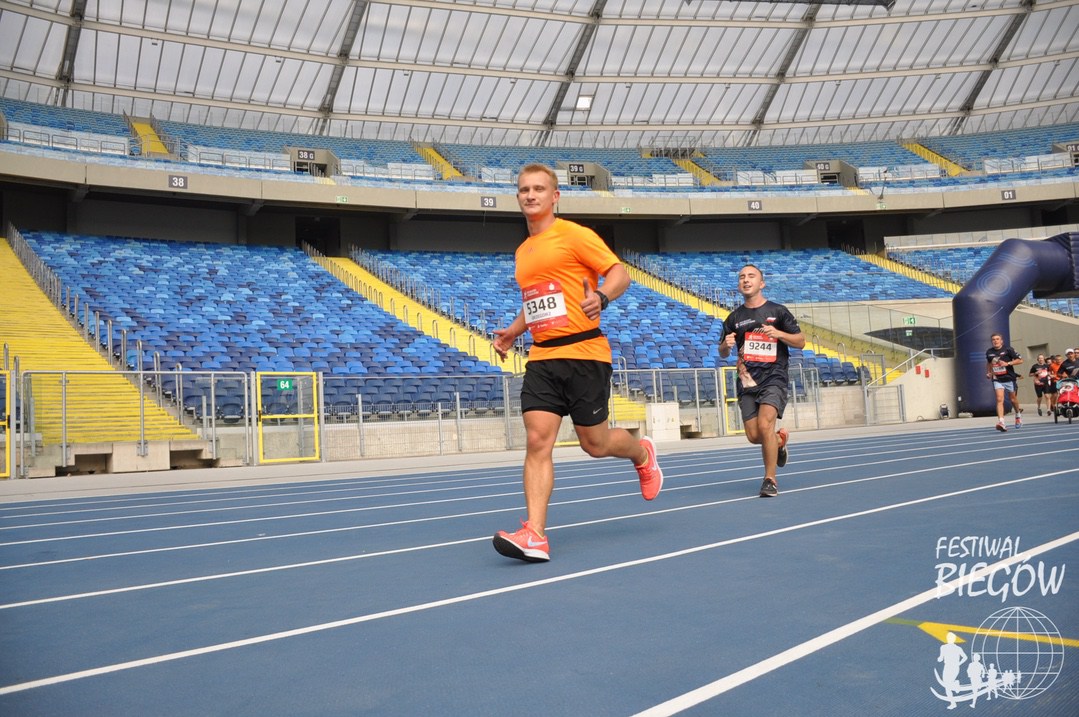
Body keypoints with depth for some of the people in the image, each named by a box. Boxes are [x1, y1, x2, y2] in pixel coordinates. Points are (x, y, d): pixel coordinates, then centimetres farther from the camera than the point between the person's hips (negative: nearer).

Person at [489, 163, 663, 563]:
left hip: (583, 353, -6)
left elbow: (620, 274, -8)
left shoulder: (574, 235, -3)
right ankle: (535, 536, -10)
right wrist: (513, 331, 18)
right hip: (542, 358, 6)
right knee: (537, 441, -8)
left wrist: (601, 297, -29)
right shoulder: (523, 251, 19)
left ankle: (642, 454, 38)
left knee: (594, 444, 5)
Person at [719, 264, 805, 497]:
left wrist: (778, 333, -14)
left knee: (765, 425, -22)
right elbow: (723, 353, 16)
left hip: (774, 378, -4)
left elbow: (800, 341, 4)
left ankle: (770, 480, -9)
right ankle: (780, 440, 35)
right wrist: (726, 345, -8)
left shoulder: (778, 311, 3)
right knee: (753, 435, -1)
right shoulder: (734, 318, 11)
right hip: (747, 382, 4)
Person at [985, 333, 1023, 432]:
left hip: (1009, 378, -1)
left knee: (1013, 399, 13)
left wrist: (1008, 363, -20)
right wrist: (988, 372, 10)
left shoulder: (1008, 349, -8)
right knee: (999, 399, -15)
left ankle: (1018, 414, 43)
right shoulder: (989, 352, 4)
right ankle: (1001, 422, -26)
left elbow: (1020, 360, -7)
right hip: (997, 379, 1)